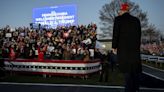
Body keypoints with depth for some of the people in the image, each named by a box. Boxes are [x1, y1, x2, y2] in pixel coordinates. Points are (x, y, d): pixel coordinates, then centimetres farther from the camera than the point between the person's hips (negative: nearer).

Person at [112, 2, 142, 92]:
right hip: (135, 48, 4)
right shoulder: (136, 20, 7)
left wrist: (114, 46, 4)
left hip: (123, 48, -3)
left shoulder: (118, 19, -4)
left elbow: (115, 34, -7)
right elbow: (139, 35, 9)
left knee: (127, 71, 1)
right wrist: (137, 46, 16)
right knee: (135, 70, 11)